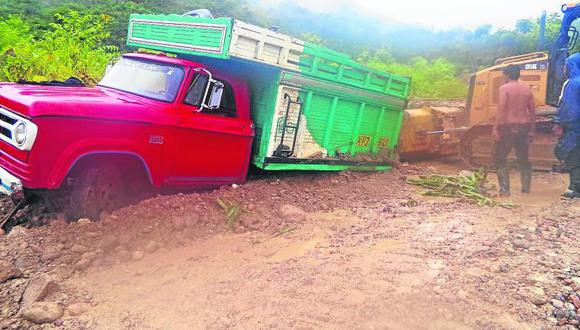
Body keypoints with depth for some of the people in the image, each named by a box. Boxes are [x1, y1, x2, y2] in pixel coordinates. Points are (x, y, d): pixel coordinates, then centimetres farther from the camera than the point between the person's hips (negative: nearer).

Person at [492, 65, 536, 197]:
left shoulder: (504, 88, -6)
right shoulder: (527, 89, 9)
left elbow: (501, 110, -15)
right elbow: (532, 111, 8)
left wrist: (495, 128, -14)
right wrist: (532, 130, 15)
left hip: (508, 126, -5)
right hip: (524, 127, 5)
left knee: (501, 159, 2)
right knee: (524, 159, 16)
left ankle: (505, 190, -5)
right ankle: (526, 188, 18)